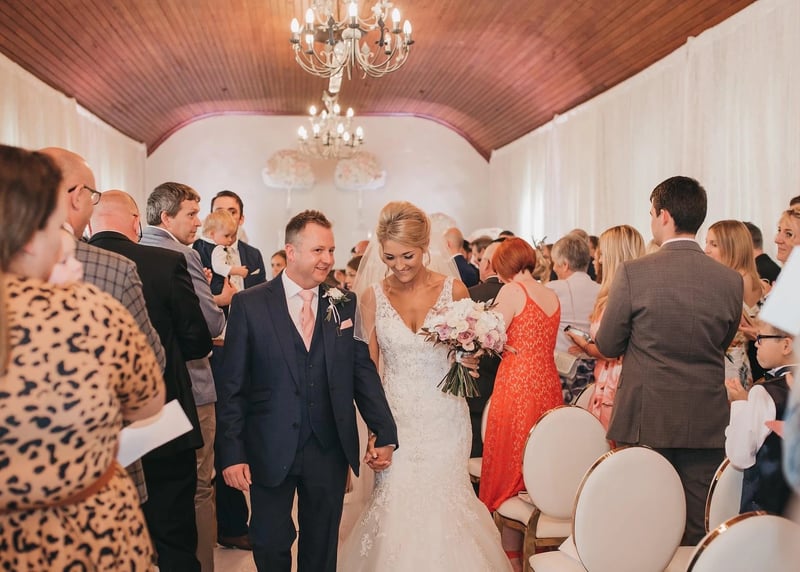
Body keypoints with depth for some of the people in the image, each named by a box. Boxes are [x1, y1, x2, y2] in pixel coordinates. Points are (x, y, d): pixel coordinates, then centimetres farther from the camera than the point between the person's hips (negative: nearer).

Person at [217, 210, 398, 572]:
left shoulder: (345, 303, 2)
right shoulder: (249, 304, -5)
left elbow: (363, 370, 4)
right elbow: (233, 386, -5)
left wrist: (385, 433, -1)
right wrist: (232, 452, -9)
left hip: (330, 450, 2)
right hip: (270, 451, -2)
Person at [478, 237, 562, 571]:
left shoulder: (511, 291, -9)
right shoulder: (552, 296, 11)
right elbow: (544, 344, 13)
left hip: (517, 385, -7)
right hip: (548, 384, 7)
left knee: (509, 470, 5)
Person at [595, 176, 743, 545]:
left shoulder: (633, 273, -13)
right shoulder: (731, 280, -3)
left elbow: (607, 346, -5)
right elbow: (722, 345, 12)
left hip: (647, 419, -3)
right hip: (707, 423, 3)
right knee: (700, 531, 13)